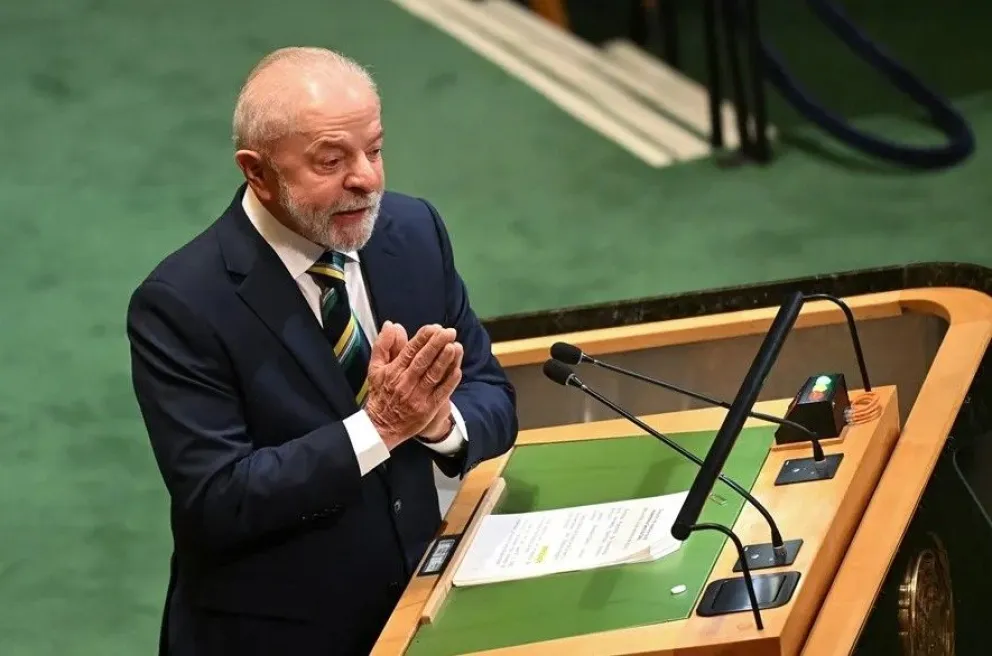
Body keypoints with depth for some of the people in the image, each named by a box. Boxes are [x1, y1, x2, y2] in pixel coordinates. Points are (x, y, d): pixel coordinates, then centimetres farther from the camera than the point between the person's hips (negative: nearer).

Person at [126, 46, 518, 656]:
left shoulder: (413, 230, 2)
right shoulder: (181, 304, -12)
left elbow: (493, 400, 6)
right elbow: (213, 505, -16)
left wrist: (440, 418, -15)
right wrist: (376, 426, -21)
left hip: (417, 607, 4)